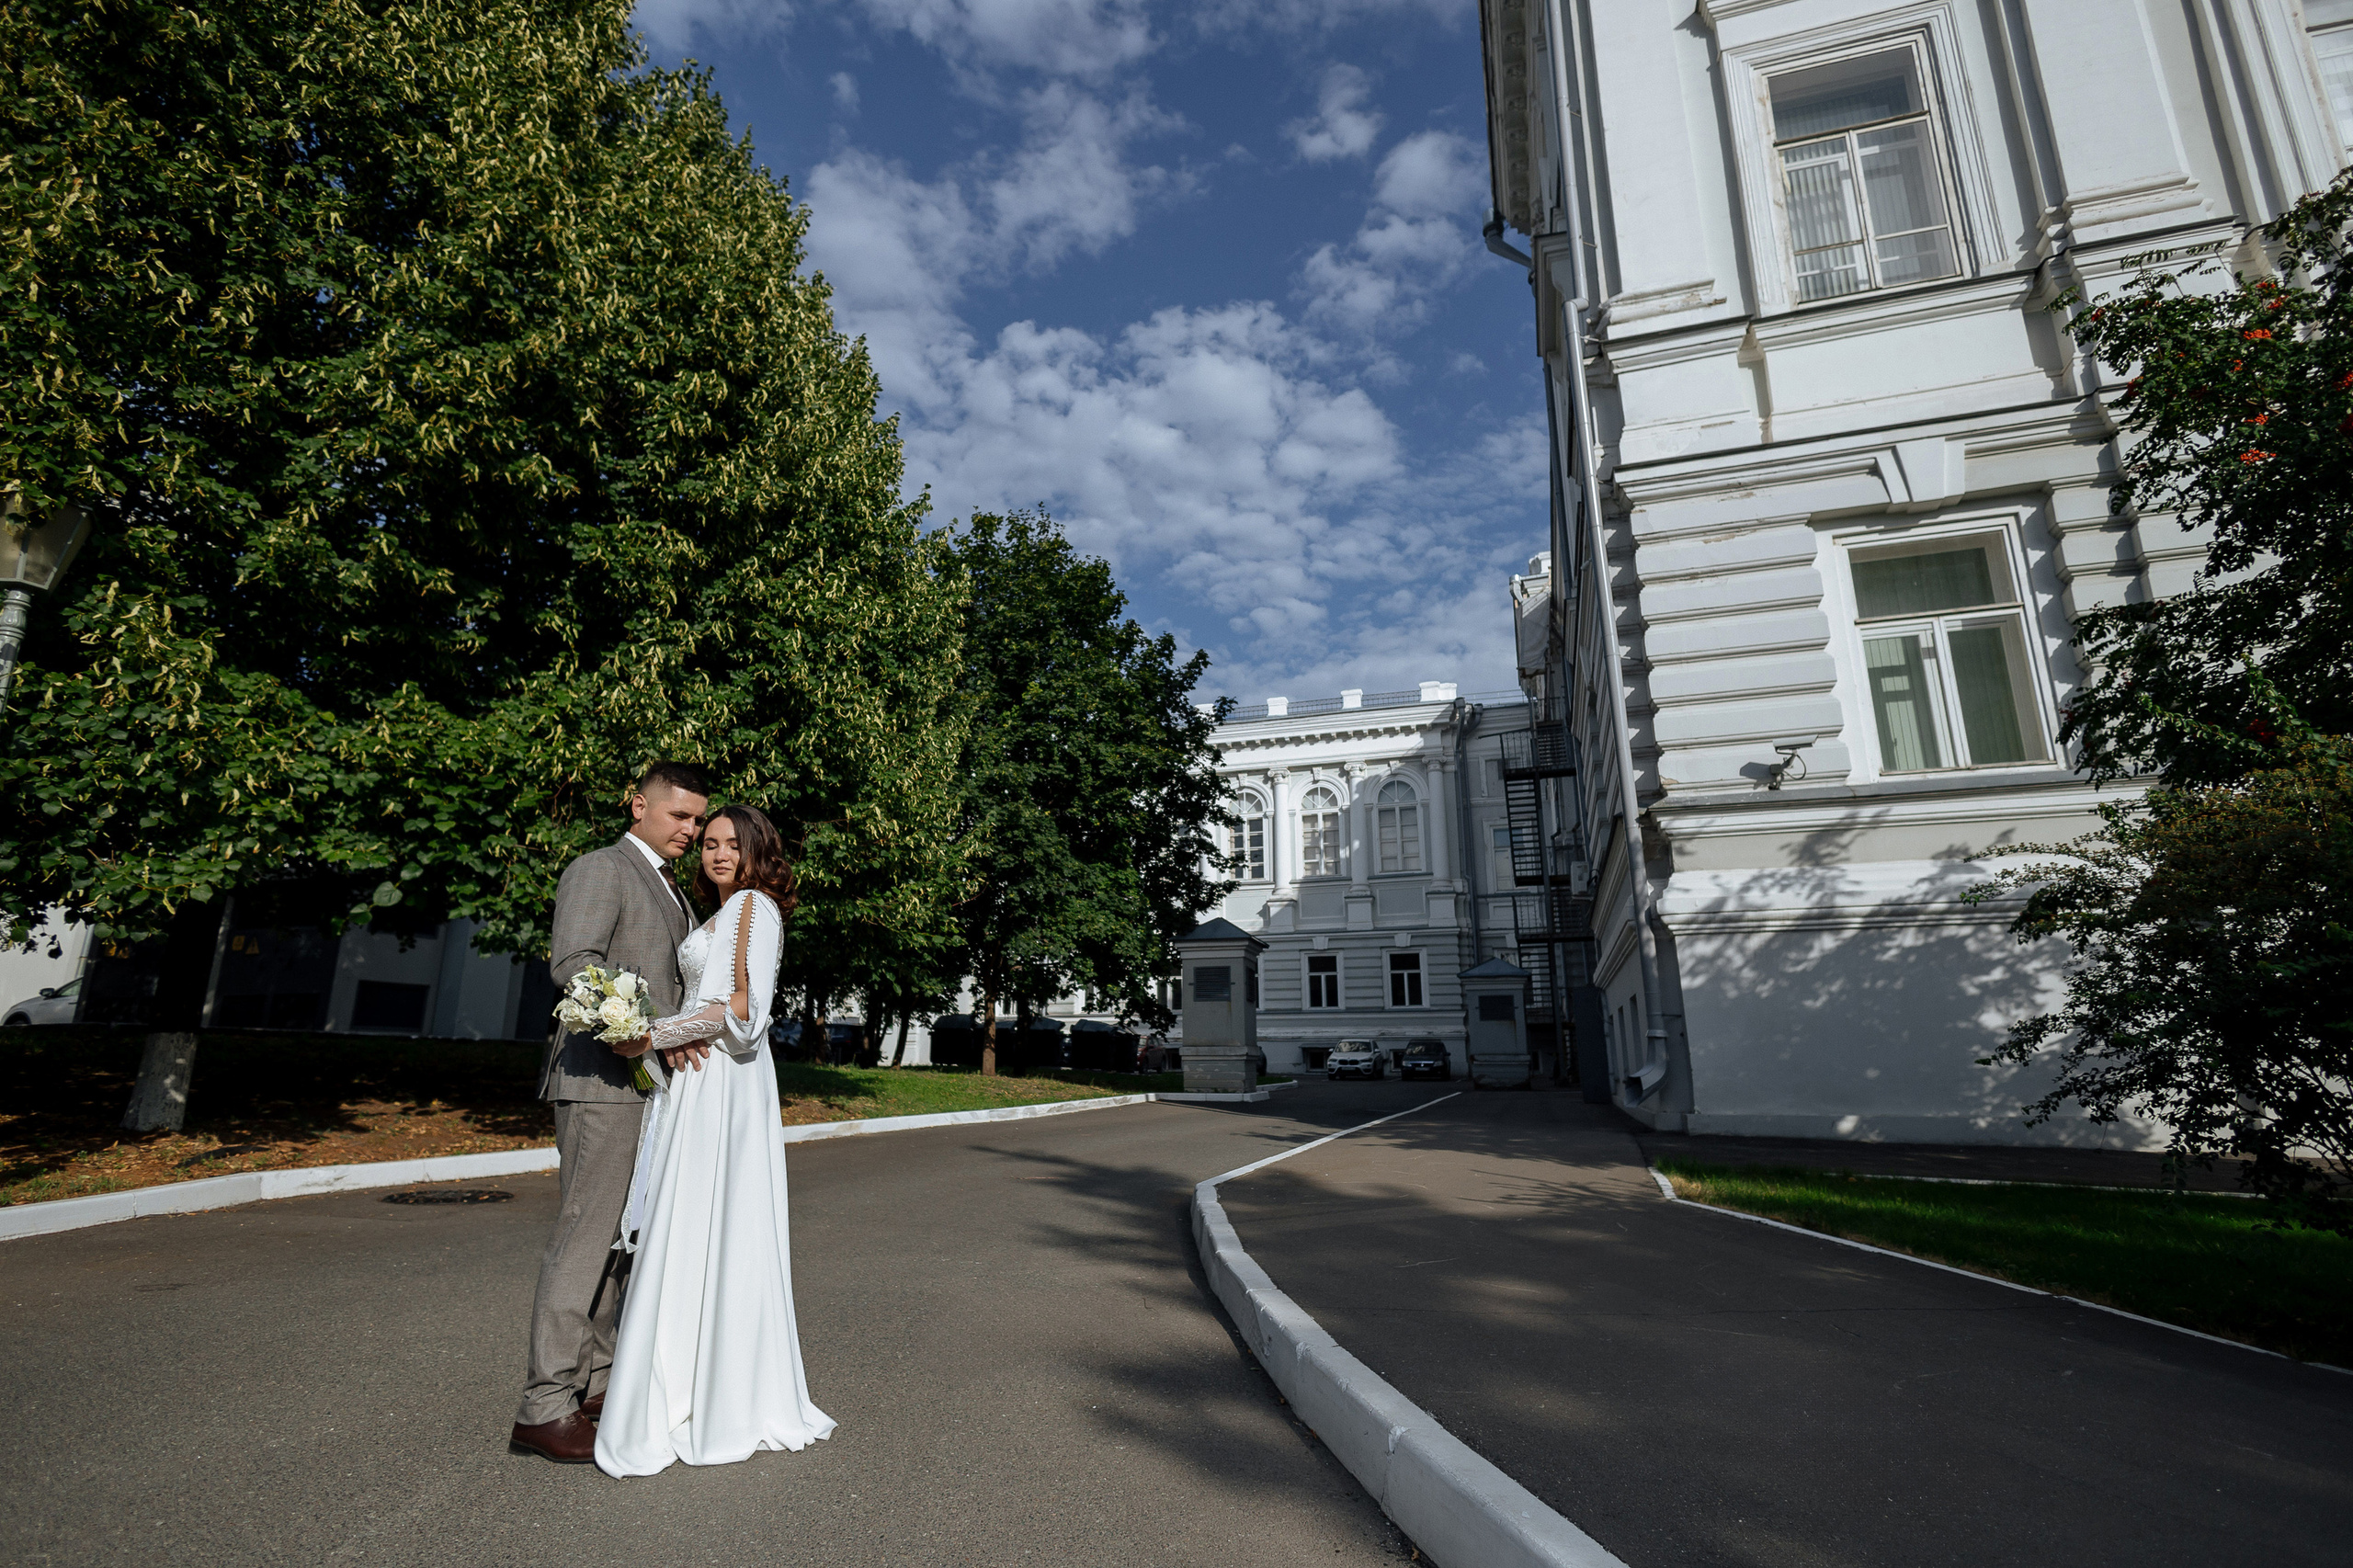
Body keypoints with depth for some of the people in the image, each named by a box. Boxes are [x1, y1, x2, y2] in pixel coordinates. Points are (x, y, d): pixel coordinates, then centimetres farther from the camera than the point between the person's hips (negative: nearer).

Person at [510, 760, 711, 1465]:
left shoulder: (673, 892, 21)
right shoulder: (598, 871, -6)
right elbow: (574, 964, -20)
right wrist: (628, 1030, -28)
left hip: (648, 1083, 9)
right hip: (601, 1081, -9)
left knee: (621, 1239, 13)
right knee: (586, 1237, -7)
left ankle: (593, 1382, 24)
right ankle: (544, 1408, 1)